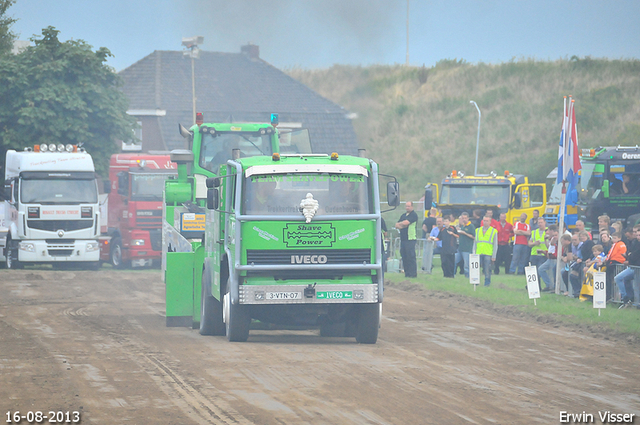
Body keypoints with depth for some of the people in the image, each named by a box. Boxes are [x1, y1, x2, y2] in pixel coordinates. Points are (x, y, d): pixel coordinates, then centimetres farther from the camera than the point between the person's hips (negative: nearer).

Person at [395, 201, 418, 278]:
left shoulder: (413, 215, -3)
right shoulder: (403, 216, 20)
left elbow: (406, 223, -15)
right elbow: (397, 226, 14)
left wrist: (399, 224, 4)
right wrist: (403, 226, -6)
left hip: (410, 239, -7)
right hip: (403, 239, 7)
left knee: (410, 256, -9)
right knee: (404, 256, 6)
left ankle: (413, 273, -7)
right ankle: (407, 273, 11)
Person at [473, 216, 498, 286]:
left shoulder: (494, 231, 5)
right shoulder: (478, 230, 15)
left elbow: (495, 245, 4)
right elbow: (475, 243, 17)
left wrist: (493, 256, -2)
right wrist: (474, 253, 8)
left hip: (488, 254, -3)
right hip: (478, 254, 3)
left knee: (487, 270, -6)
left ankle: (487, 283, 4)